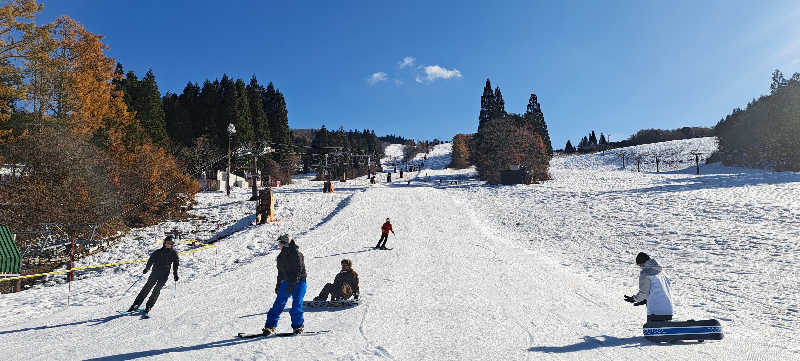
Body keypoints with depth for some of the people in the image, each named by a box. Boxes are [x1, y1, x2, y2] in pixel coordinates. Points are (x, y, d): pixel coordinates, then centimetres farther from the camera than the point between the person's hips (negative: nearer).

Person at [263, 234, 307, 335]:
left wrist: (291, 285, -22)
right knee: (278, 304, 1)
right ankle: (270, 326, 6)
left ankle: (298, 326, 3)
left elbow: (298, 271, -18)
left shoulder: (296, 253, -14)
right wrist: (278, 285, 21)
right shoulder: (281, 256, 11)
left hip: (299, 282, -6)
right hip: (287, 282, 7)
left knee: (296, 305, -10)